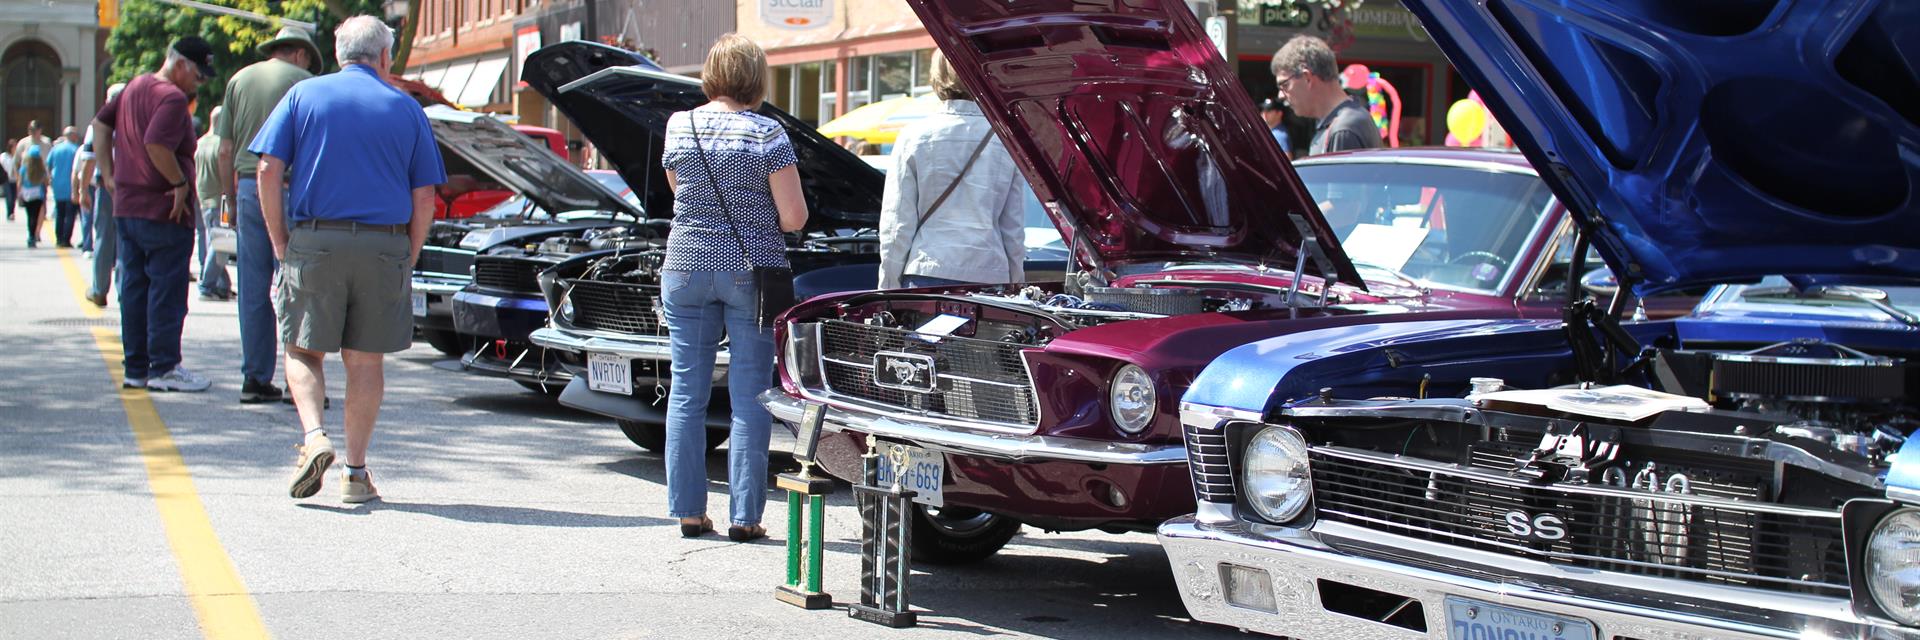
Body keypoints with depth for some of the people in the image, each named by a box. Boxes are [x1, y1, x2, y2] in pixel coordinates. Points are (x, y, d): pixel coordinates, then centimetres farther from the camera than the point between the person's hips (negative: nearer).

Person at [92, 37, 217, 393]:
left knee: (133, 288, 11)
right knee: (167, 290, -3)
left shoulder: (135, 87, 15)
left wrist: (109, 174, 17)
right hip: (163, 212, -9)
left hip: (126, 207, 9)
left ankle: (136, 368, 16)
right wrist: (180, 183, -18)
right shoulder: (172, 97, -16)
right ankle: (164, 367, -1)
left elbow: (101, 123, 22)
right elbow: (156, 144, -29)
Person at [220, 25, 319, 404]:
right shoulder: (303, 81, 0)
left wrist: (231, 200, 16)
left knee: (252, 290, 7)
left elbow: (225, 151, 11)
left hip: (248, 187, 4)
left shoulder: (240, 80, 13)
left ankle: (255, 378, 9)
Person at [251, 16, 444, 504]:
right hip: (384, 246, 1)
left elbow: (269, 170, -2)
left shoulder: (304, 96, 7)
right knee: (366, 360, 8)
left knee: (303, 351, 11)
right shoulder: (405, 108, 8)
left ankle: (313, 438, -11)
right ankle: (356, 472, 10)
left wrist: (280, 243, 4)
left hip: (314, 242, -1)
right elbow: (424, 197, 4)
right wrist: (407, 260, 11)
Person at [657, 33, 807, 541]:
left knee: (687, 393, 9)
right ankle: (745, 516, 3)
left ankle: (688, 510, 11)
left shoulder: (679, 126, 2)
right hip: (751, 271, -3)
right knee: (750, 397, 3)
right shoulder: (768, 135, -9)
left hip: (686, 268, 3)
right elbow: (793, 218, -9)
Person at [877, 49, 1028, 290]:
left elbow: (897, 224, 0)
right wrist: (1016, 288, 18)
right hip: (990, 276, 2)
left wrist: (889, 288, 6)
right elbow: (1015, 227, 10)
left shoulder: (913, 136, -1)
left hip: (927, 272, -1)